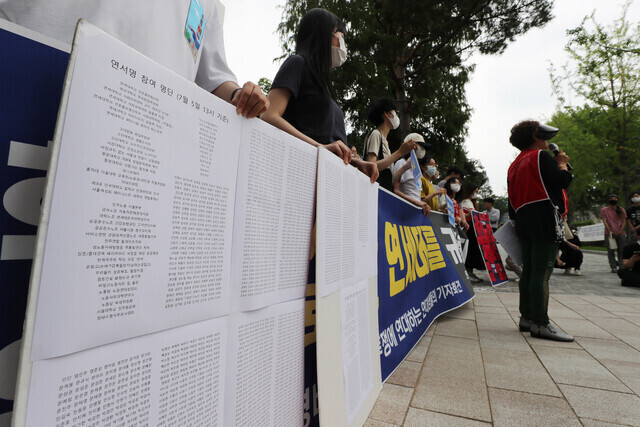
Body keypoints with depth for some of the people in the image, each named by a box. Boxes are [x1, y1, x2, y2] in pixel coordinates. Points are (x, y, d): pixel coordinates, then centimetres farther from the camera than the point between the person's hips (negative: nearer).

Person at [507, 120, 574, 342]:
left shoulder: (514, 165, 20)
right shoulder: (541, 156, -2)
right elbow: (563, 180, -8)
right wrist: (562, 163, 10)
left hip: (523, 221, 8)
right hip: (544, 219, -8)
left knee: (528, 270, 10)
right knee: (542, 271, -8)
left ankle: (526, 317, 16)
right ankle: (540, 323, -6)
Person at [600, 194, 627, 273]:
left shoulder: (621, 210, 10)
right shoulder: (604, 210, 3)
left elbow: (624, 221, 7)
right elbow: (604, 221, -3)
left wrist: (620, 231, -6)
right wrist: (610, 231, -11)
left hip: (620, 234, 2)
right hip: (609, 234, -2)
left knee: (621, 251, 3)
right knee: (611, 251, -2)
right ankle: (613, 267, 2)